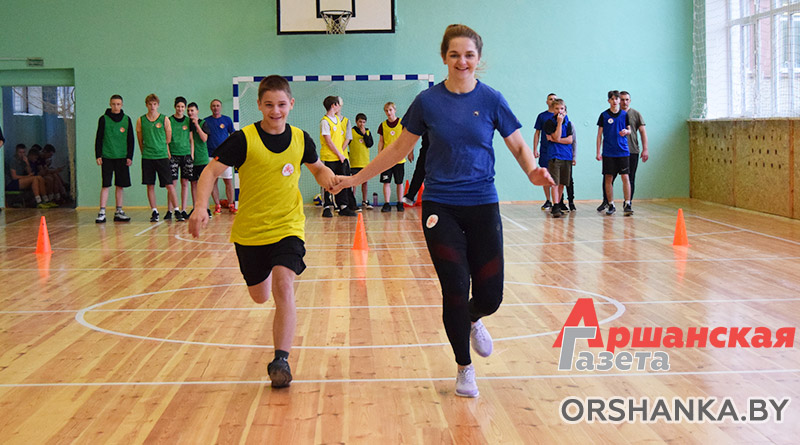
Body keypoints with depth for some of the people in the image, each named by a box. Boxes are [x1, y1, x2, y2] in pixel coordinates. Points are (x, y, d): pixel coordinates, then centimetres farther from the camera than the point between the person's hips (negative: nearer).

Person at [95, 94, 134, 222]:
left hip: (122, 158, 2)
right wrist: (98, 155, -4)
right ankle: (102, 213, -5)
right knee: (106, 185, -6)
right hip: (107, 157, -2)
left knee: (120, 185, 6)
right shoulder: (103, 119, 1)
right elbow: (98, 138, 3)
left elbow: (130, 139, 9)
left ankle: (119, 212, 14)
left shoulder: (127, 119, 7)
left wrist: (130, 156, 2)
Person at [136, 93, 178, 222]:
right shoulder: (141, 120, 5)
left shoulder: (164, 119, 2)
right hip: (147, 157, 1)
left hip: (162, 156, -1)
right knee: (150, 185, 3)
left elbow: (168, 139, 7)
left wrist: (166, 152, 4)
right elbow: (140, 140, 10)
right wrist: (145, 153, 9)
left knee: (169, 185, -4)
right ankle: (154, 212, 11)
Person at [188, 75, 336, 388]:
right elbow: (211, 171, -12)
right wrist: (201, 207, -28)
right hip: (249, 230, 0)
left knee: (283, 285, -23)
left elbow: (316, 166, 18)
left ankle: (281, 360, -18)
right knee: (260, 297, 16)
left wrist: (326, 176, -6)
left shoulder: (300, 139, -2)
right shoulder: (244, 139, -12)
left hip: (288, 227, 0)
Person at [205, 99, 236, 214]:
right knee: (213, 181, 1)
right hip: (211, 155, 1)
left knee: (228, 181, -4)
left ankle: (231, 205, 2)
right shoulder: (206, 121, 8)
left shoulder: (227, 120, 8)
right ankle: (217, 206, 8)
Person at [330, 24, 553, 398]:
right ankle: (464, 368, 19)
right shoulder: (428, 101, 1)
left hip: (482, 206, 1)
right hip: (440, 206, 0)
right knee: (455, 290, -4)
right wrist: (357, 178, 10)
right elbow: (399, 148, 10)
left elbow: (519, 146, 3)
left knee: (490, 296, -1)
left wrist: (532, 170, -19)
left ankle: (473, 320, 38)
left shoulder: (490, 99, -1)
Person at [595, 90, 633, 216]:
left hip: (623, 151, 0)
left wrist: (626, 131, -12)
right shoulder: (604, 115, 4)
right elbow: (599, 134, 6)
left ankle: (627, 204, -3)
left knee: (625, 177, -6)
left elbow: (629, 130, 13)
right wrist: (598, 152, 2)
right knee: (608, 178, 2)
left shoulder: (624, 114, 5)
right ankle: (611, 205, 11)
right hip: (608, 152, 0)